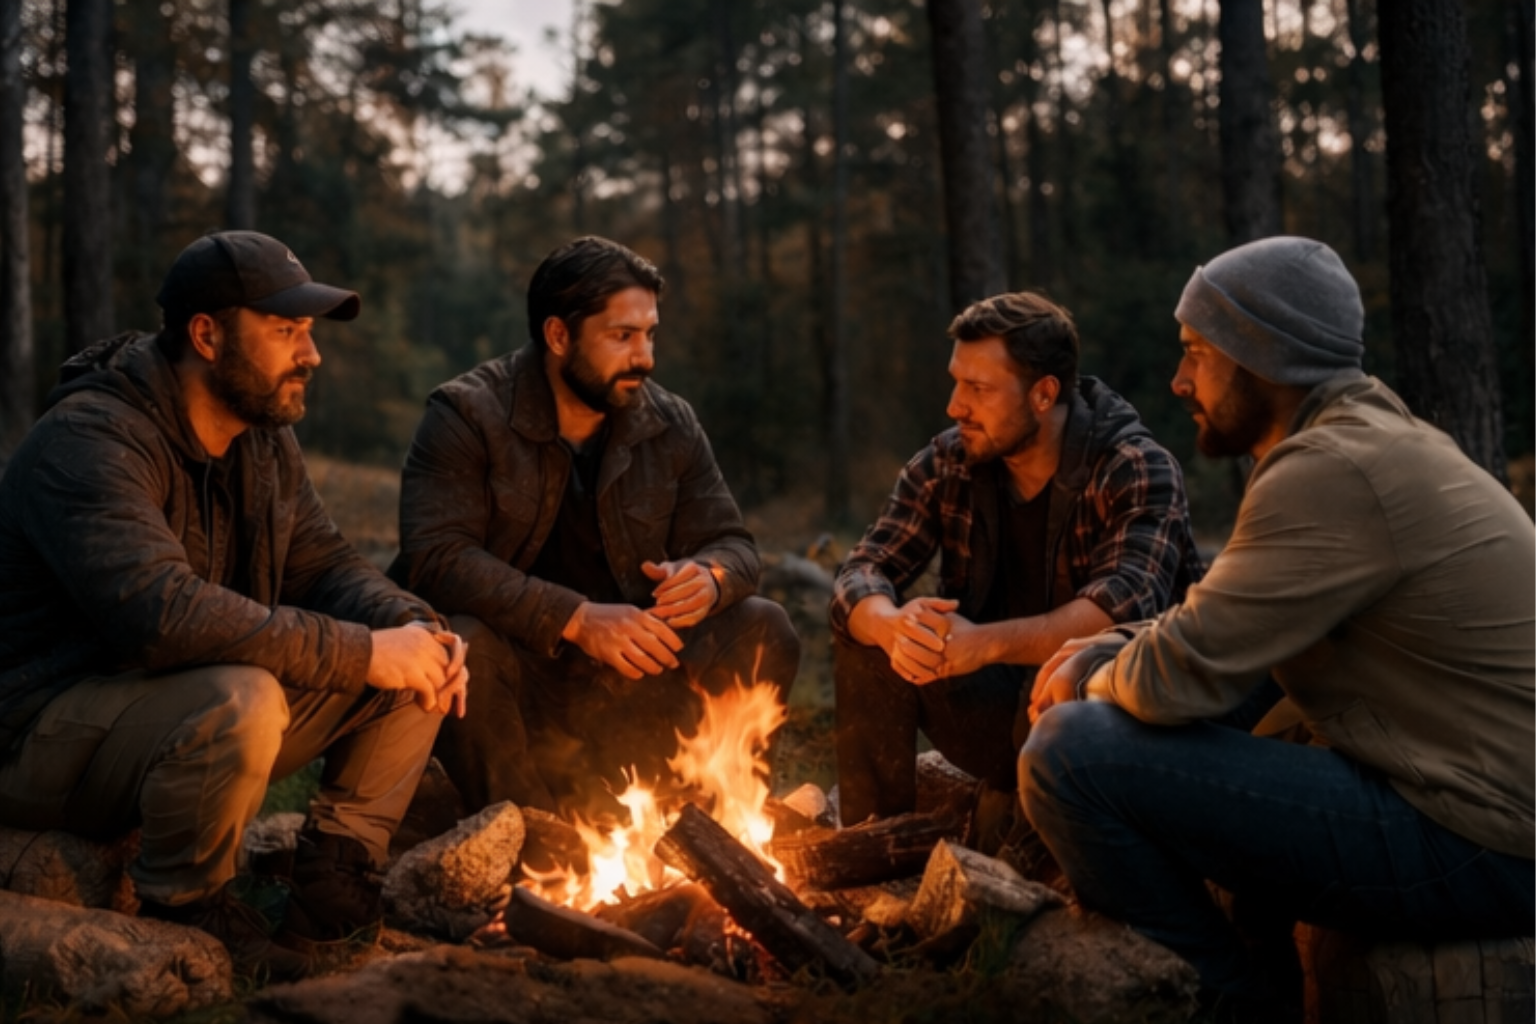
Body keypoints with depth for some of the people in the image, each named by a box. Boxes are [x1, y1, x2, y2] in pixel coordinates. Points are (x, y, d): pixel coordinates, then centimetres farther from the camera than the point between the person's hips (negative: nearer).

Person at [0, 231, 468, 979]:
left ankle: (332, 877, 4)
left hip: (204, 718, 8)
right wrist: (362, 652, -33)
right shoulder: (89, 440, -23)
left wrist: (413, 627, -15)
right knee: (239, 700, -39)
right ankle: (182, 910, -12)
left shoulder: (264, 437, 6)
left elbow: (322, 566, 8)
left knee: (418, 660, -4)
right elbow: (161, 614, -37)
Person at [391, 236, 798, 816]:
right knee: (457, 644, -36)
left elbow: (733, 545, 8)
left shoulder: (671, 426, 4)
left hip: (628, 671, 5)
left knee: (764, 632, -13)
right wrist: (576, 618, -31)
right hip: (515, 668, -4)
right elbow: (436, 558, -22)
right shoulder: (466, 415, -10)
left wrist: (709, 577, -19)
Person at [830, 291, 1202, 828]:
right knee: (865, 636, -14)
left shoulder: (1137, 471, -16)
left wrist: (985, 644, -44)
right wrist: (894, 627, -34)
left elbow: (1129, 603, -32)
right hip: (997, 707, 5)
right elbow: (860, 574, -8)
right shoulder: (944, 464, -2)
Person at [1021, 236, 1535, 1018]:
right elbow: (1222, 629, 20)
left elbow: (1172, 679, -21)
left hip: (1468, 854, -10)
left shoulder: (1333, 471, -19)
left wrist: (1096, 680, 1)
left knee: (1070, 753, -17)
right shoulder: (1370, 438, 12)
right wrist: (1102, 654, 4)